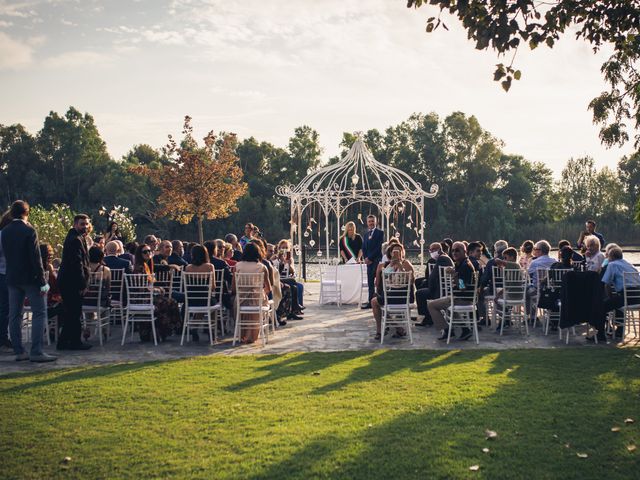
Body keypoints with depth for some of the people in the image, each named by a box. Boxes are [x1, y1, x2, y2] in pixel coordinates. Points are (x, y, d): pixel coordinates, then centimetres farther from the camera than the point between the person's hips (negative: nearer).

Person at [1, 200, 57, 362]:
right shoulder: (29, 231, -13)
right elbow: (36, 258, -16)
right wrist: (42, 281, -14)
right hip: (30, 278, -7)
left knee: (14, 315, 8)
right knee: (39, 313, -3)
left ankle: (19, 351, 10)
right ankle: (36, 352, -9)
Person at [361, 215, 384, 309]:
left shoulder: (380, 233, -3)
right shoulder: (366, 234, 19)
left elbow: (379, 247, -11)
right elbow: (364, 248, 17)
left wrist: (370, 258, -12)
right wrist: (365, 258, -1)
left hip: (377, 260, -7)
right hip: (369, 261, 7)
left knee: (377, 281, -9)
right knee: (370, 282, 6)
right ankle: (371, 302, 8)